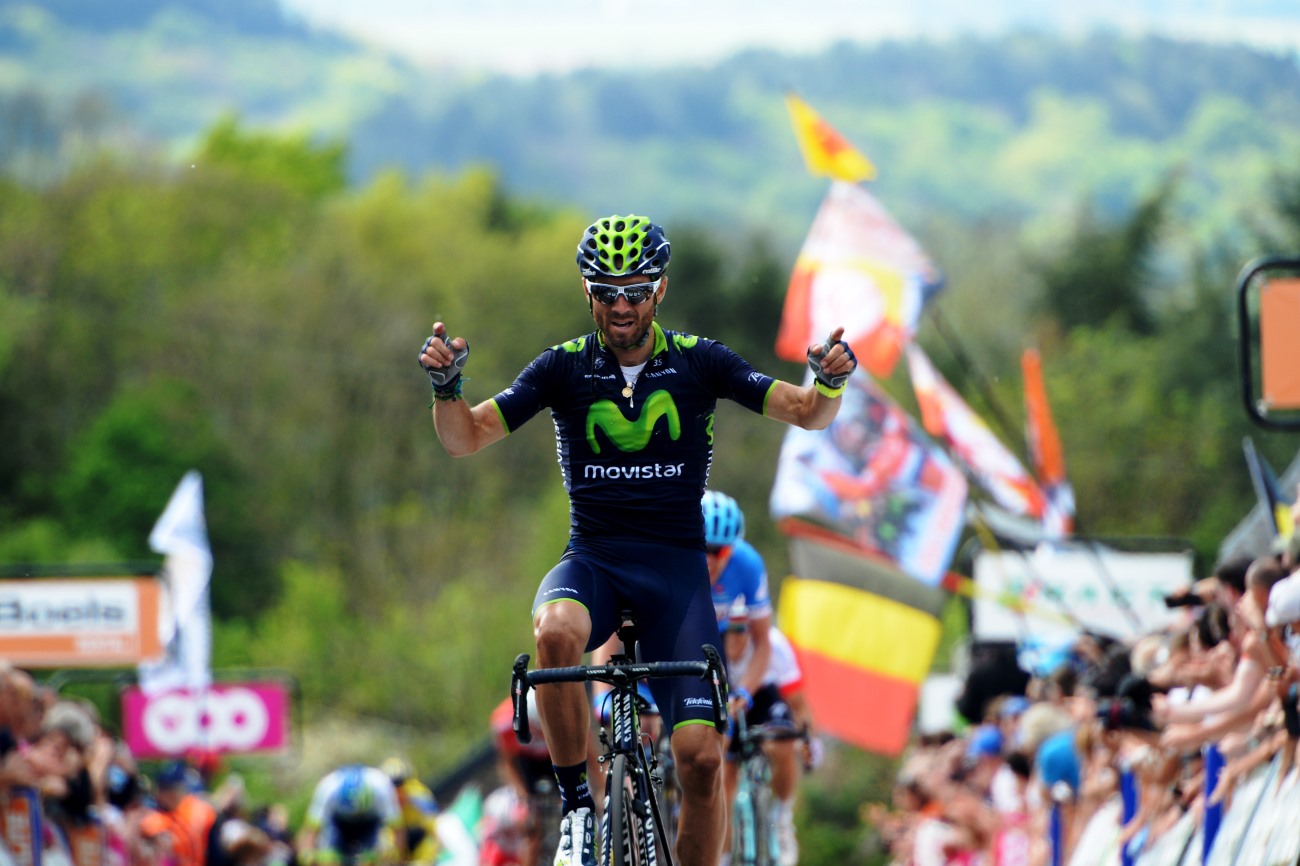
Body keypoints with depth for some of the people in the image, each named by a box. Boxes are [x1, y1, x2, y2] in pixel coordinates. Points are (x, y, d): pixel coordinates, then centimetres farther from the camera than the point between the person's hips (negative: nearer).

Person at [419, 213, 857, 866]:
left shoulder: (698, 362, 0)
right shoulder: (564, 367, 1)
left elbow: (808, 414, -4)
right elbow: (465, 438, -3)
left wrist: (829, 381, -27)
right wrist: (445, 384, -24)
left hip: (675, 566, 0)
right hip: (592, 560, 0)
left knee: (700, 753, -15)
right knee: (556, 634, -37)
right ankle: (578, 807, -19)